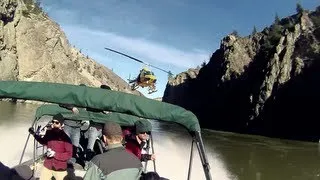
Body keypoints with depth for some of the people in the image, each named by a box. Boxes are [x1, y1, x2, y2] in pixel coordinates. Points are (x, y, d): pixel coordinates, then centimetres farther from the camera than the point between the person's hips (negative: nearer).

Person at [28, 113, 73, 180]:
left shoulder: (65, 137, -19)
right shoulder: (49, 132, -3)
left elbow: (69, 154, -18)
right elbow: (44, 142, 19)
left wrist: (55, 154, -25)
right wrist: (34, 134, 9)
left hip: (60, 169, -5)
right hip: (47, 166, 5)